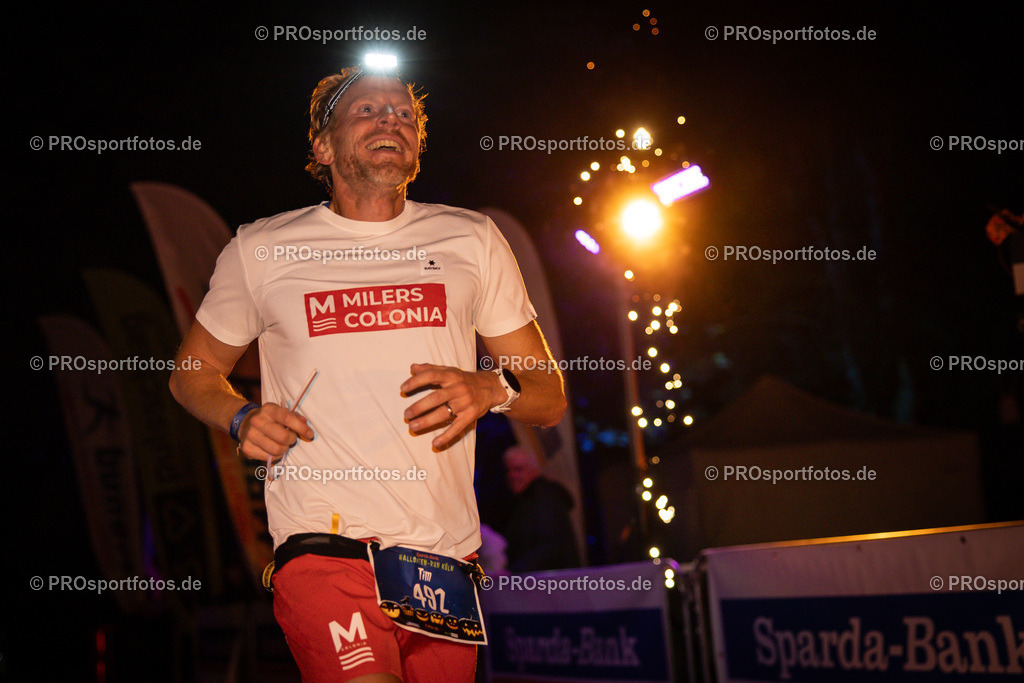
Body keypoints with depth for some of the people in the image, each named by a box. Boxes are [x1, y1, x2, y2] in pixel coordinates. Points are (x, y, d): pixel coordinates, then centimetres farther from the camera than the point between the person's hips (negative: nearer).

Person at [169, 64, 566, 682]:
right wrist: (242, 418, -2)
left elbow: (551, 398, 15)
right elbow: (193, 373, 20)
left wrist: (493, 389, -8)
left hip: (447, 556, 3)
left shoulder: (473, 241, 12)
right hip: (323, 544, -3)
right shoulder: (260, 250, 8)